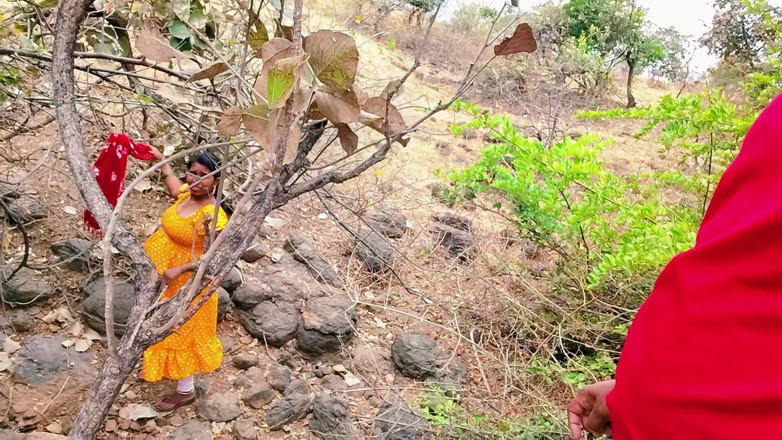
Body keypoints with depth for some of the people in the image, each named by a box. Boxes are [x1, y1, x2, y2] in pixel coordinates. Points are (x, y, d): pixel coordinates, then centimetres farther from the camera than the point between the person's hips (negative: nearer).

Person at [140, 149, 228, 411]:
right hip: (162, 275, 8)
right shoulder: (187, 194, -6)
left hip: (185, 283, -8)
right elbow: (174, 186, 21)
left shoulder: (212, 216, -30)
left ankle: (185, 390, 27)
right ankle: (160, 367, 53)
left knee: (180, 332, 7)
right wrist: (161, 160, 29)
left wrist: (179, 270, -37)